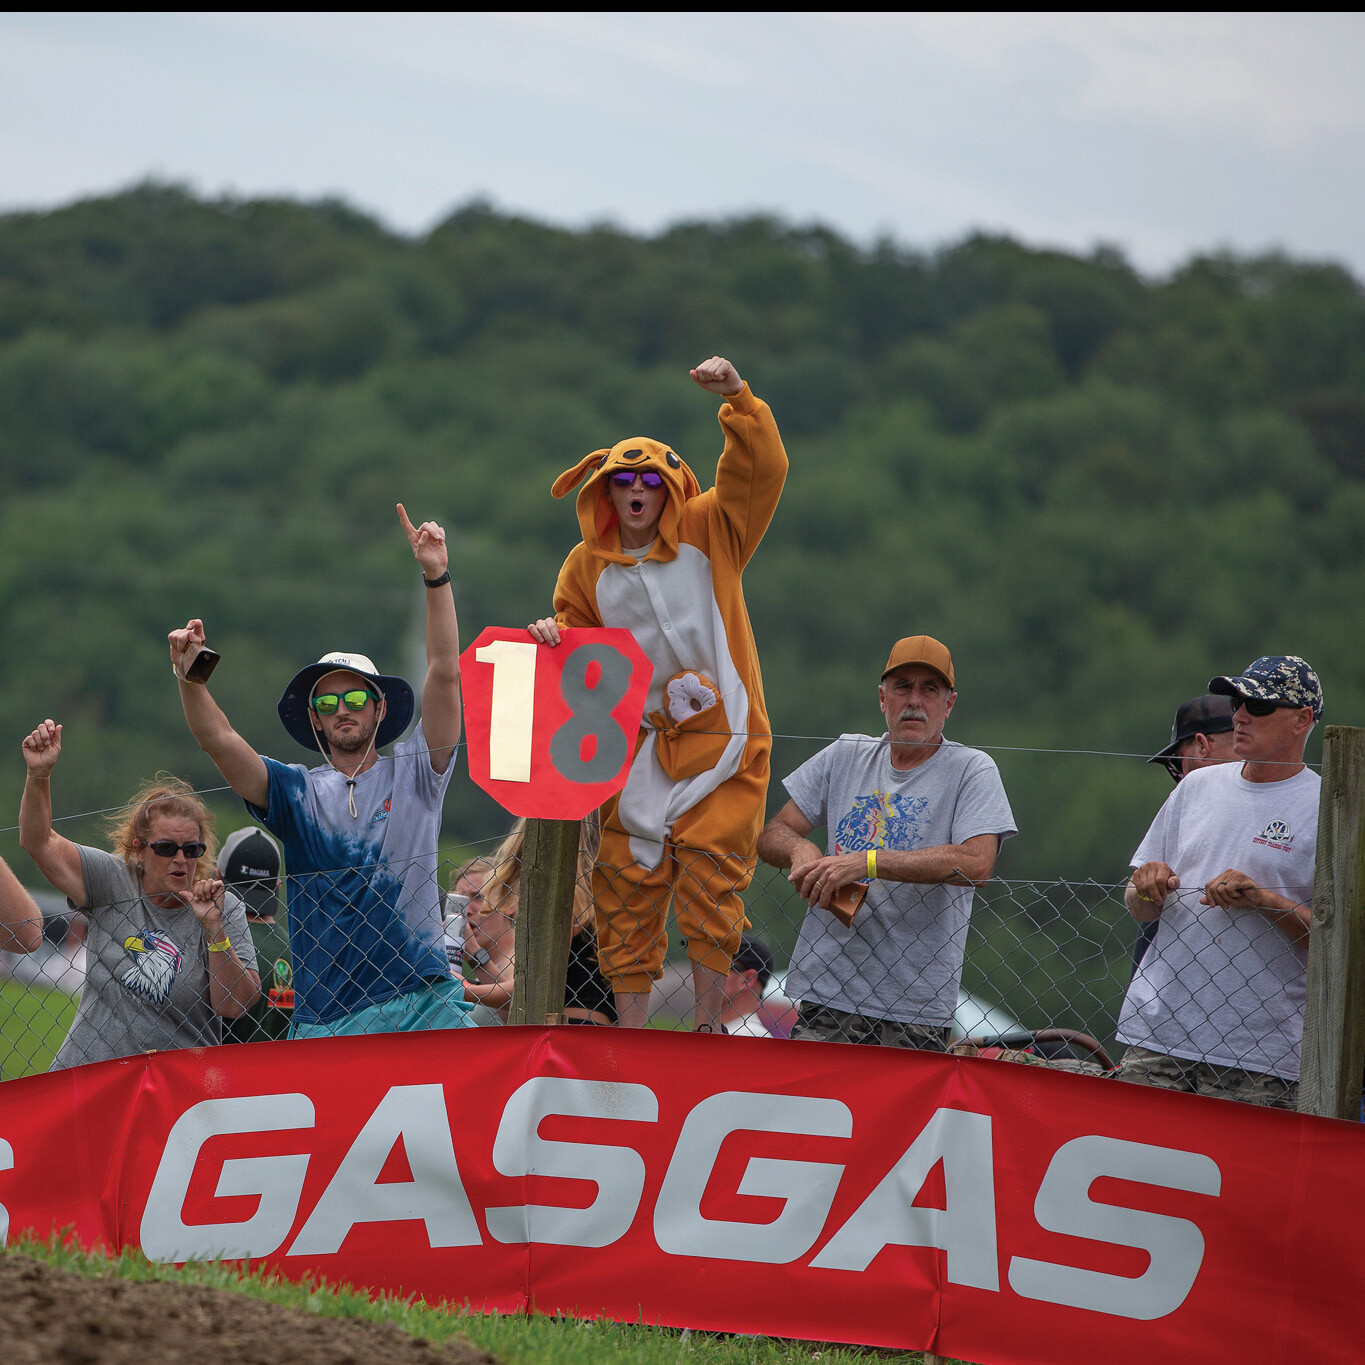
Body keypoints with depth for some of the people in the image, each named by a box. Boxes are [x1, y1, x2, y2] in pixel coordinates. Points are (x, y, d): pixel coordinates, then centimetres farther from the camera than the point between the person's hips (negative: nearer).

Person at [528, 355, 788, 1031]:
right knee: (628, 883, 1)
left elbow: (761, 471, -12)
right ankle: (630, 1033, 8)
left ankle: (706, 1025, 2)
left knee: (709, 879, -8)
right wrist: (555, 634, -3)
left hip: (719, 739, -3)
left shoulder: (708, 531, -1)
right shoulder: (589, 564, 7)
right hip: (637, 742, 3)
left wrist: (738, 400, -24)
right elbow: (578, 633, 20)